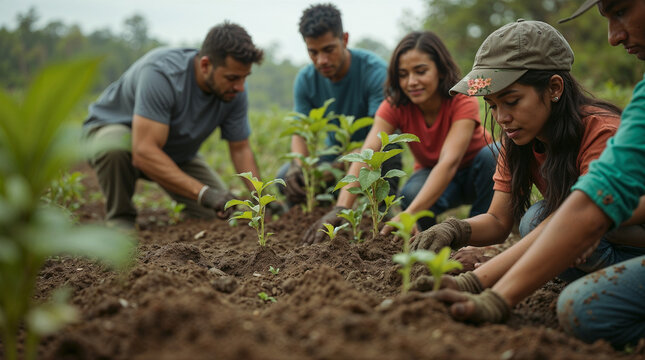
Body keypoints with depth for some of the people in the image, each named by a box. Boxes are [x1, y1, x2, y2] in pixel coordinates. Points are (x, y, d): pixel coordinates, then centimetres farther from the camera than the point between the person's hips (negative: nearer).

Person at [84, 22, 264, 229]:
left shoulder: (234, 91, -19)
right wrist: (204, 193, -51)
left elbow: (240, 149, -6)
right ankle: (119, 220, -13)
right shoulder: (161, 73, -38)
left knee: (222, 216, -10)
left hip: (176, 154, 5)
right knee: (115, 148, -41)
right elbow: (144, 153, -44)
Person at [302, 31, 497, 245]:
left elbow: (449, 161, -44)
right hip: (429, 175, 1)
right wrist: (341, 208, -54)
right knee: (411, 194, -35)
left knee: (492, 154, -35)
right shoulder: (395, 106, -20)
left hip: (476, 174, 0)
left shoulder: (463, 103, -29)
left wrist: (410, 215, -59)